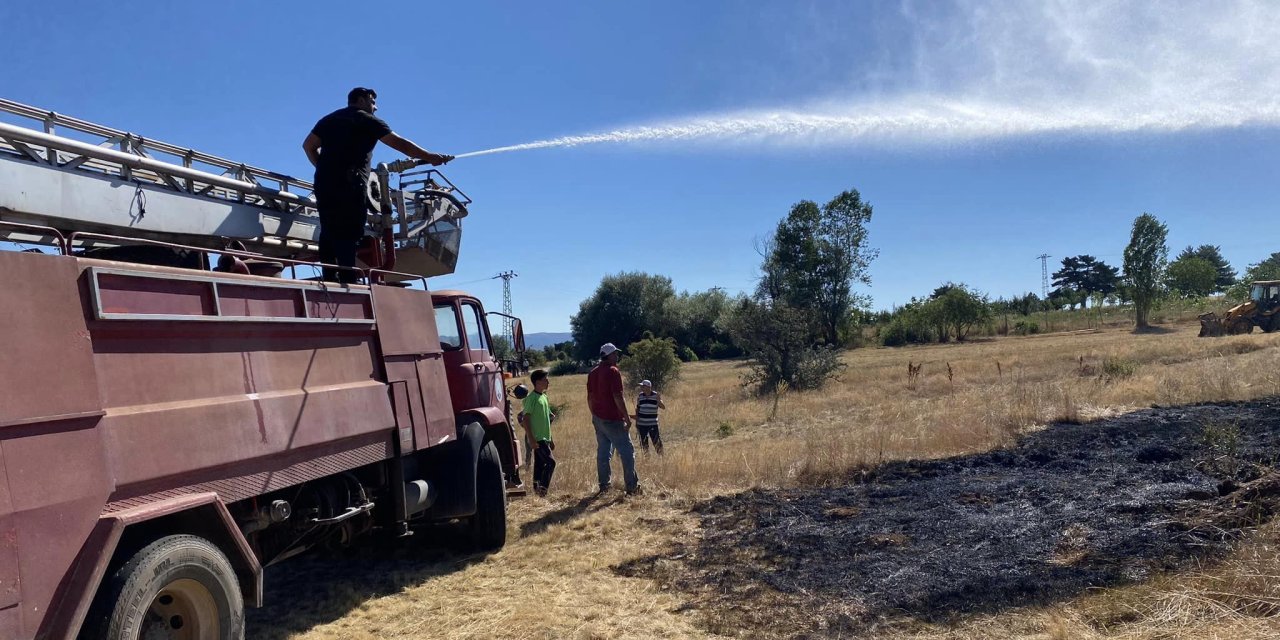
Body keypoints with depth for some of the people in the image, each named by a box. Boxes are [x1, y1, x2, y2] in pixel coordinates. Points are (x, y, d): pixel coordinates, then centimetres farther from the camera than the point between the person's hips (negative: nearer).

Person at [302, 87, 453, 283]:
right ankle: (347, 280, -17)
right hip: (350, 185, -6)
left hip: (323, 182, 6)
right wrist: (430, 157, -3)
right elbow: (399, 143, -1)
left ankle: (330, 278, 3)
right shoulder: (367, 120, 6)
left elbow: (308, 145, 22)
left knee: (329, 232, 9)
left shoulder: (329, 119, 25)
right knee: (348, 234, -10)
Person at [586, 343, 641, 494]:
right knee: (627, 451, -1)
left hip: (598, 418, 8)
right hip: (613, 419, -8)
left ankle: (603, 485, 15)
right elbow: (618, 397, -19)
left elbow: (590, 398, 14)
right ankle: (632, 486, 0)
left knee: (603, 452, 12)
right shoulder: (613, 371, -14)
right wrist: (626, 417, -14)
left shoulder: (593, 373, 10)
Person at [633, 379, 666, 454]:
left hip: (653, 424, -2)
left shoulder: (656, 395, -5)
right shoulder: (640, 396, 1)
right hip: (642, 424, 2)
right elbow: (637, 410, 9)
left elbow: (663, 407, -8)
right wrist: (636, 424, 6)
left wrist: (658, 400, -26)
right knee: (644, 444, 8)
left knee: (657, 443, -6)